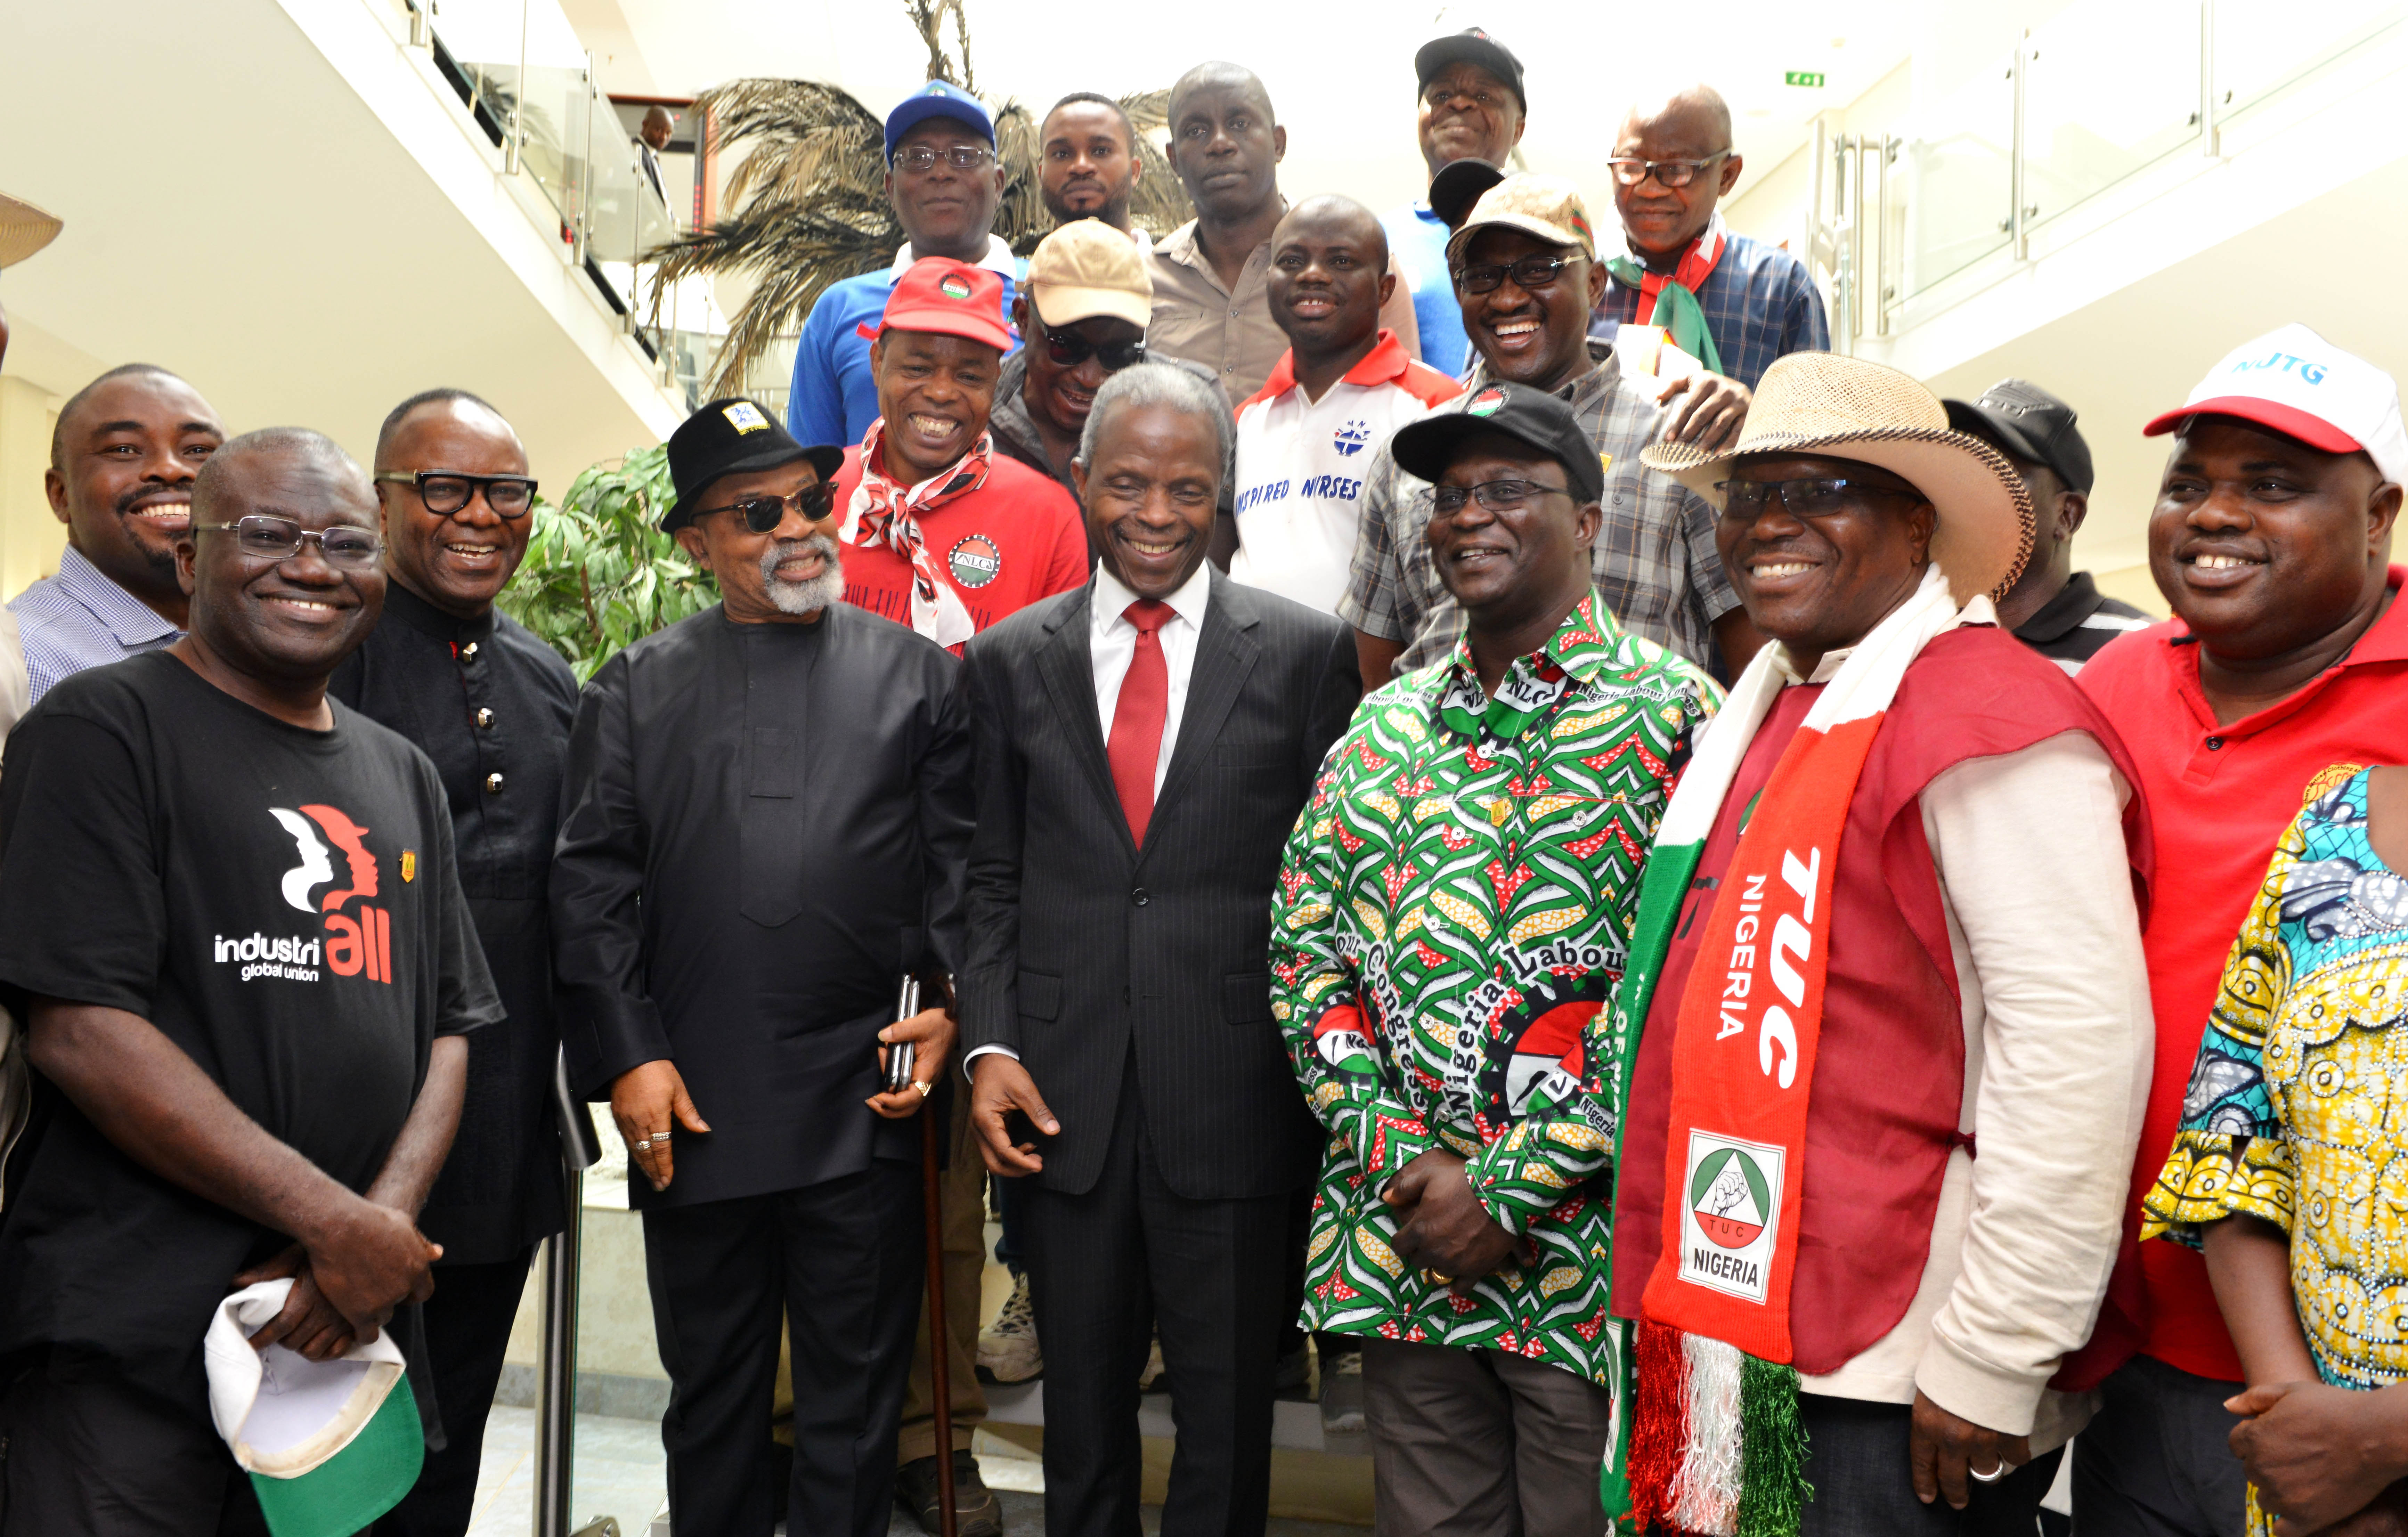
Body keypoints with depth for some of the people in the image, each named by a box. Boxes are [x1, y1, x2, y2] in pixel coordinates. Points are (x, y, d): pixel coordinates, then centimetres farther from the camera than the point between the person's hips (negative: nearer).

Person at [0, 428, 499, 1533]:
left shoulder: (402, 775, 13)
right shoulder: (102, 729, -6)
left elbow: (449, 1023, 11)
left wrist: (389, 1216, -8)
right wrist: (336, 1224, -17)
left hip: (349, 1326, 6)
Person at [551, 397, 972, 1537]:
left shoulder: (917, 673, 7)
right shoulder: (636, 691, 8)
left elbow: (960, 865, 4)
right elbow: (592, 887, 3)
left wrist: (950, 1008, -8)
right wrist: (626, 1057, -5)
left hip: (866, 1110, -1)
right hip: (690, 1110, 1)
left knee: (856, 1401, 10)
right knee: (711, 1399, 16)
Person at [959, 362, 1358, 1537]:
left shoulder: (1306, 652, 0)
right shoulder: (1008, 659, 7)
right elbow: (990, 876, 8)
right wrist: (989, 1044, -3)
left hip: (1235, 1099, -2)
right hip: (1064, 1098, 2)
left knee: (1228, 1417, 10)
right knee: (1081, 1413, 16)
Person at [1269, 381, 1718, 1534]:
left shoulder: (1673, 716, -7)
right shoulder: (1383, 730, 10)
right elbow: (1302, 952, 8)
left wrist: (1510, 1187, -15)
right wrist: (1398, 1162, -5)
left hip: (1587, 1253, -4)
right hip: (1395, 1249, 5)